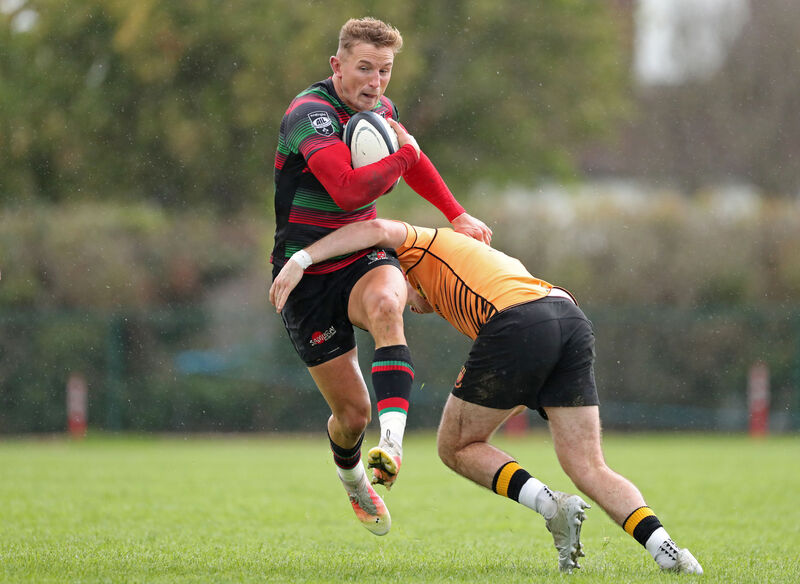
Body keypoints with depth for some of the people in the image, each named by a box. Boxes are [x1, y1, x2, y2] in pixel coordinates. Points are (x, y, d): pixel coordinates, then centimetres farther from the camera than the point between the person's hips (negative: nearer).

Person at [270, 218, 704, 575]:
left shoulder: (421, 245, 24)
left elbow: (377, 230, 2)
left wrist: (300, 261, -1)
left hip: (518, 326, -7)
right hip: (573, 322, 7)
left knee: (456, 447, 12)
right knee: (589, 469, 7)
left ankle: (551, 505, -7)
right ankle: (666, 550, -13)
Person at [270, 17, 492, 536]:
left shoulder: (378, 108, 4)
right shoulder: (311, 114, -21)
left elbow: (412, 160, 27)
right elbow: (349, 189, -37)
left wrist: (457, 214, 20)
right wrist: (404, 153, -22)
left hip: (364, 259, 5)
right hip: (307, 274, -4)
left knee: (385, 303, -36)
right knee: (353, 412, -3)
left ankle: (391, 443, -45)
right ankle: (350, 476, 34)